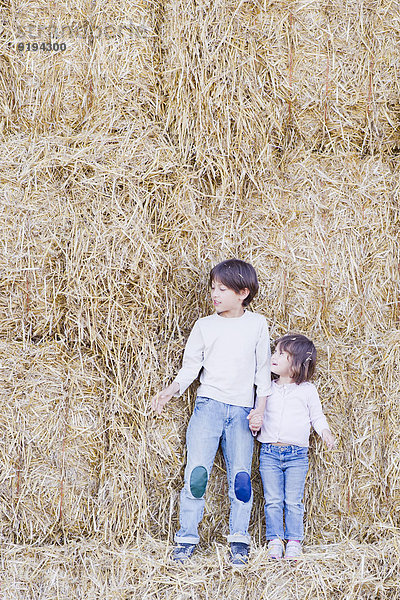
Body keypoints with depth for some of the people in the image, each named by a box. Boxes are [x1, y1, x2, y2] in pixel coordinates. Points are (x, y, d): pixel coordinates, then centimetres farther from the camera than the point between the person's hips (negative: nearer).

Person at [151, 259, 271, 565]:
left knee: (241, 474, -6)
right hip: (209, 403, 0)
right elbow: (190, 366, 9)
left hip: (242, 410, 0)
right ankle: (187, 538, 1)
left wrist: (260, 408, 4)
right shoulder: (204, 325, 7)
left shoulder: (257, 325, 7)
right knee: (197, 470, -10)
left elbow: (263, 370, 11)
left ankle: (239, 540, 7)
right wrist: (171, 390, -7)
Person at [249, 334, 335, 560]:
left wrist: (326, 433, -6)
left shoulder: (307, 390, 4)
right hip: (269, 452, 2)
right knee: (272, 500, 2)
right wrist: (256, 421, -7)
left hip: (297, 454, -2)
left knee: (293, 501, -1)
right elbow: (258, 413, 15)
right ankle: (275, 541, 12)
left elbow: (317, 416, 11)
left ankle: (294, 542, 9)